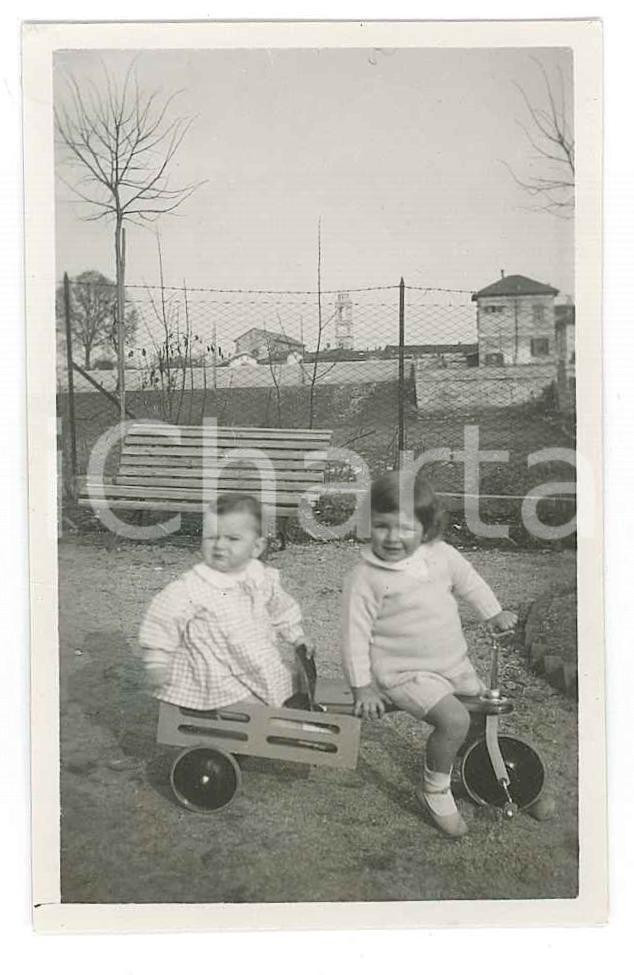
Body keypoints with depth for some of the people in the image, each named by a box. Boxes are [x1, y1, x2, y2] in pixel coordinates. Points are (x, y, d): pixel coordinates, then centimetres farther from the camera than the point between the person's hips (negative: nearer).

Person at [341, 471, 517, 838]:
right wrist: (362, 686, -13)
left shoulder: (441, 555, -5)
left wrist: (495, 613, 18)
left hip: (453, 661, 7)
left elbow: (468, 581, 16)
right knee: (455, 719, -25)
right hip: (404, 672, -6)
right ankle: (435, 790, -2)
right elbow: (356, 633, -14)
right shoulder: (365, 578, -19)